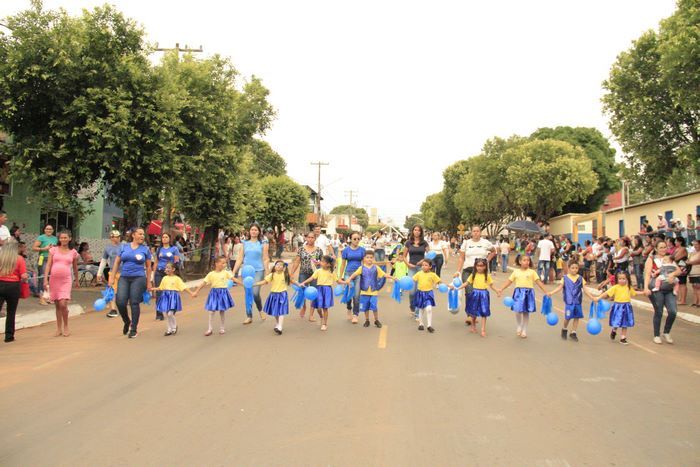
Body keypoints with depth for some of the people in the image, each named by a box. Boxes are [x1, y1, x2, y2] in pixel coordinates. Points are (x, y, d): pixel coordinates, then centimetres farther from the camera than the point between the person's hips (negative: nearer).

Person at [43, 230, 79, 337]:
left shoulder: (73, 252, 6)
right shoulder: (54, 250, 6)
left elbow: (75, 268, 17)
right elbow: (48, 265, 4)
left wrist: (76, 280, 24)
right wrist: (45, 279, -3)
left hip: (66, 280, -1)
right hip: (54, 279, 2)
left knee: (63, 304, -13)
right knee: (57, 305, 8)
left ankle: (66, 327, 7)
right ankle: (59, 328, 18)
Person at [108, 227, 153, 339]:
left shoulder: (145, 249, 5)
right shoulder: (124, 247, 9)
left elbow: (148, 267, 8)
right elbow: (117, 262, 12)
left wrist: (148, 282, 6)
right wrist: (112, 277, 7)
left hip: (138, 278, -2)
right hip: (124, 277, 2)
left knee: (134, 303, -4)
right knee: (120, 302, -8)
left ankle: (134, 329, 8)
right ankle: (127, 322, 20)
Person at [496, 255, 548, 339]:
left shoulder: (532, 272, 3)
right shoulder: (516, 271, 7)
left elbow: (539, 282, 1)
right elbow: (509, 281, 9)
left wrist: (546, 292, -4)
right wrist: (501, 289, 2)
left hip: (528, 293, 0)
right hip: (519, 293, 0)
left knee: (526, 312, 6)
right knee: (518, 311, -9)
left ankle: (524, 330, 22)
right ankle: (519, 326, 20)